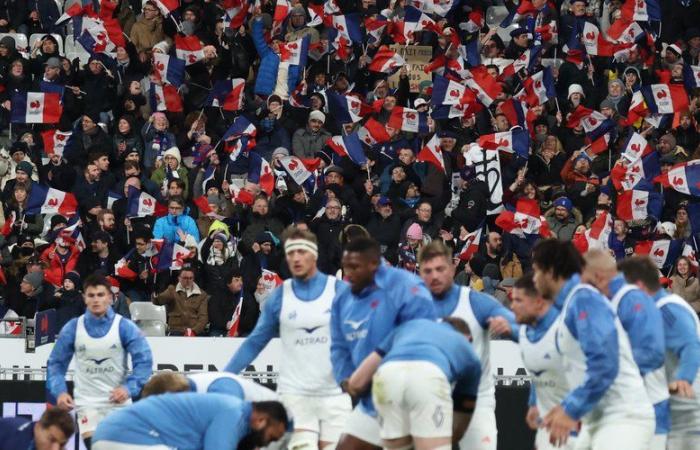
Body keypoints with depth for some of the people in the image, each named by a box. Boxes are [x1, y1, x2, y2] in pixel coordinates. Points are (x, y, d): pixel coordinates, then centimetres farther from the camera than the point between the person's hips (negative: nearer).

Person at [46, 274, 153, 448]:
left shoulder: (125, 327, -8)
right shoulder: (72, 328, -3)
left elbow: (144, 361, -8)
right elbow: (56, 363, 4)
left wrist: (129, 388, -21)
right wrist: (59, 392, -10)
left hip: (118, 402, 0)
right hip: (87, 403, 0)